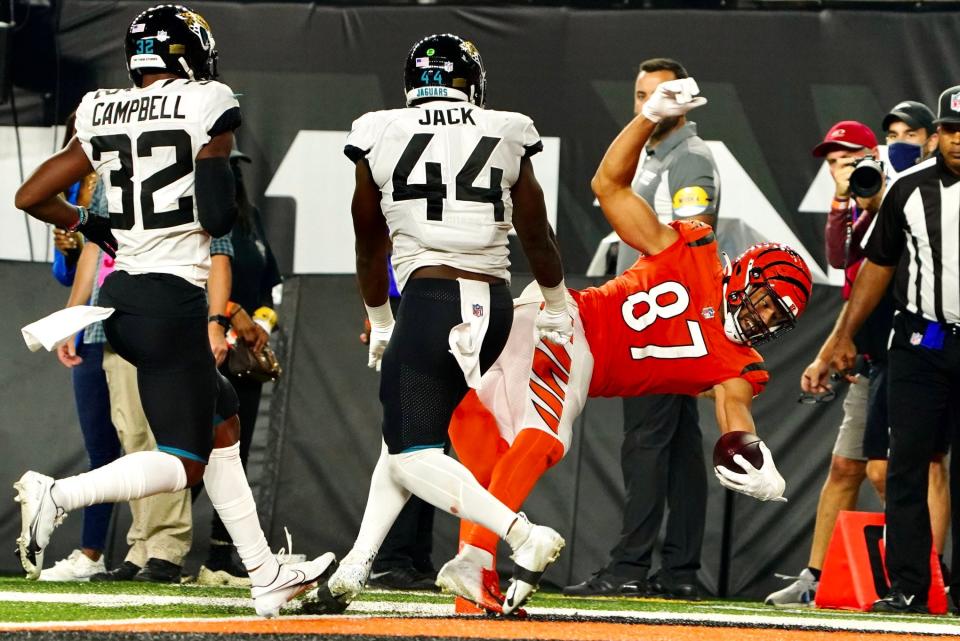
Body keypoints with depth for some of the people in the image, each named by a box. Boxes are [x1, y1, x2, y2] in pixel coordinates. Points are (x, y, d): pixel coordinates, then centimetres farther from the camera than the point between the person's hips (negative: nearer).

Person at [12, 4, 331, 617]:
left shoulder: (100, 116, 8)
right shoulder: (207, 107, -8)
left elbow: (31, 196, 10)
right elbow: (217, 218, -14)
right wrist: (224, 193, 8)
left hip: (121, 292, 8)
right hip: (173, 300, -8)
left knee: (222, 422, 21)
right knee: (184, 463, -2)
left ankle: (266, 576, 23)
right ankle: (59, 495, -22)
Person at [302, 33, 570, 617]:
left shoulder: (381, 136, 6)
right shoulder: (506, 137, 9)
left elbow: (371, 246, 17)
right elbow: (537, 239, 18)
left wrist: (379, 322, 33)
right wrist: (557, 307, 36)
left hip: (429, 300, -4)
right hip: (494, 306, 4)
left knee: (411, 453, -4)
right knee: (407, 433, 17)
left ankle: (523, 535, -24)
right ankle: (353, 571, 13)